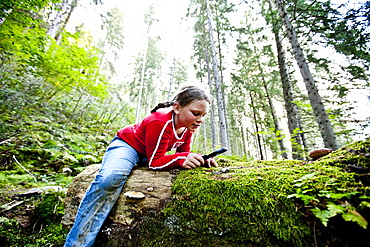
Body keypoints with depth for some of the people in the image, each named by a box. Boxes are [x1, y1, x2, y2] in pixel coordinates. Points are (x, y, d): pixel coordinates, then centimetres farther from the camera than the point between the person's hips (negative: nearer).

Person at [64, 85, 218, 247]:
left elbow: (183, 152, -5)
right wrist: (181, 159, -45)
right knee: (110, 178, -35)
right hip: (127, 145, -7)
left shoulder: (189, 125, -10)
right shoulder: (159, 122, -34)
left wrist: (200, 159, -24)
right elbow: (155, 162, -30)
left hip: (153, 153, 8)